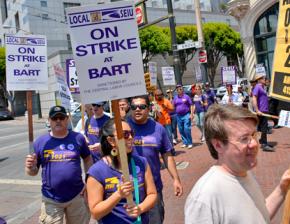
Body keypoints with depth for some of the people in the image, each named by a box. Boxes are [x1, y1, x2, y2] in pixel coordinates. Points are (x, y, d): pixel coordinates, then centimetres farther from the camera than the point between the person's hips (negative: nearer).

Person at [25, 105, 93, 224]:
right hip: (51, 200, -1)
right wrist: (30, 167, -21)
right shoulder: (40, 142, -4)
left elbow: (87, 159, 10)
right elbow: (33, 172, 2)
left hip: (77, 196, 1)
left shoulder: (78, 138, -3)